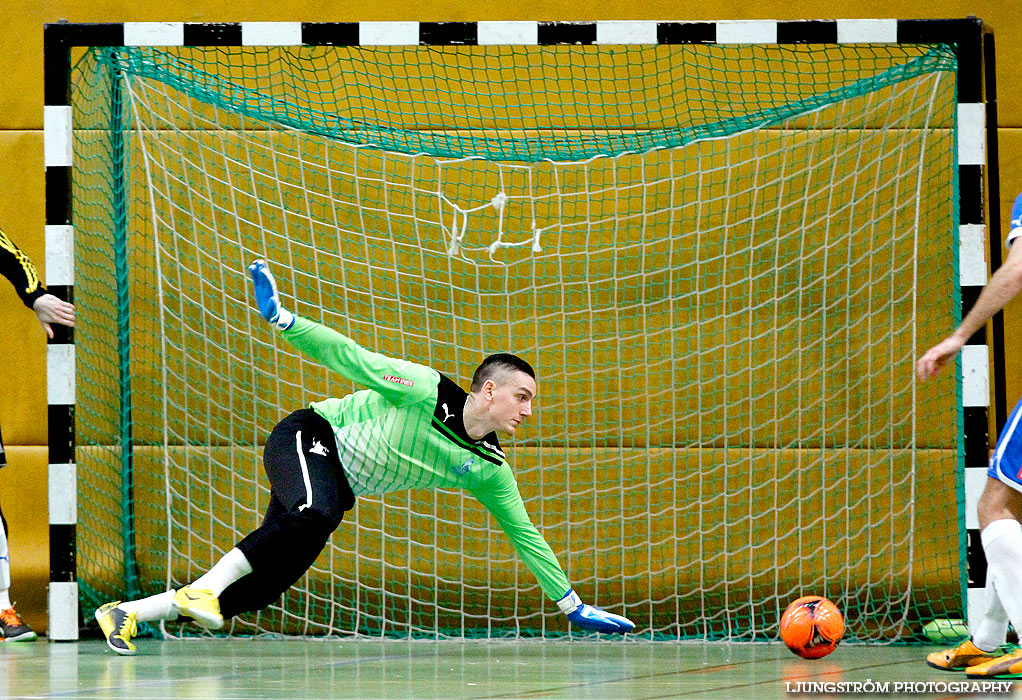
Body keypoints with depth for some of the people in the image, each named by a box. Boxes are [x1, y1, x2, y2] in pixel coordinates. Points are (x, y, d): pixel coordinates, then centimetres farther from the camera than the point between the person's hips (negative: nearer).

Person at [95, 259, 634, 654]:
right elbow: (349, 358, -17)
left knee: (266, 585, -9)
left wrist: (570, 604, 4)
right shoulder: (428, 391, -19)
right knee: (314, 516, -40)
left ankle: (127, 614, -4)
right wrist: (282, 319, -28)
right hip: (310, 439, -6)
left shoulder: (490, 472, -1)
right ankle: (204, 588, -29)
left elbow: (524, 535, 6)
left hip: (341, 488, 7)